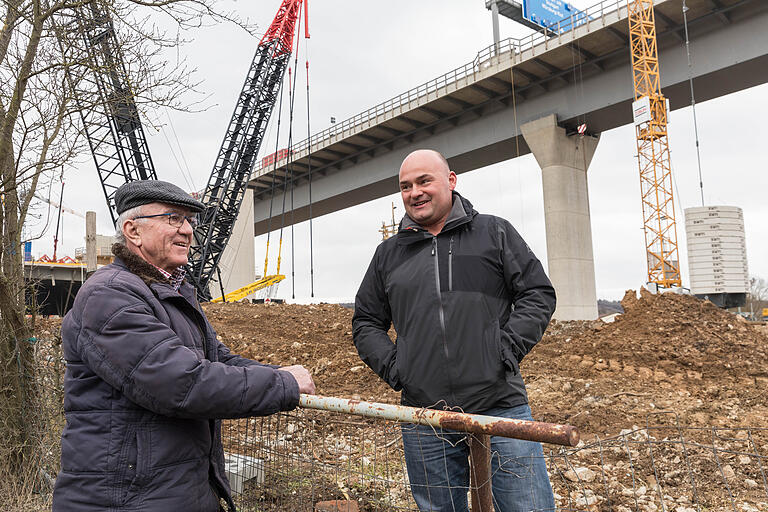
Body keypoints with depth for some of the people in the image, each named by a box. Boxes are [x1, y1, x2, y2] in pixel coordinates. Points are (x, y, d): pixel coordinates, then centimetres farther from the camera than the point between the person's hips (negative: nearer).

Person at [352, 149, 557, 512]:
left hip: (500, 407, -2)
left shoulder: (495, 233, 7)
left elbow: (538, 293, 5)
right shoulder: (388, 254, 13)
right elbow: (366, 322, 18)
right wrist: (390, 365, 2)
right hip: (424, 420, 3)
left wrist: (509, 346, -8)